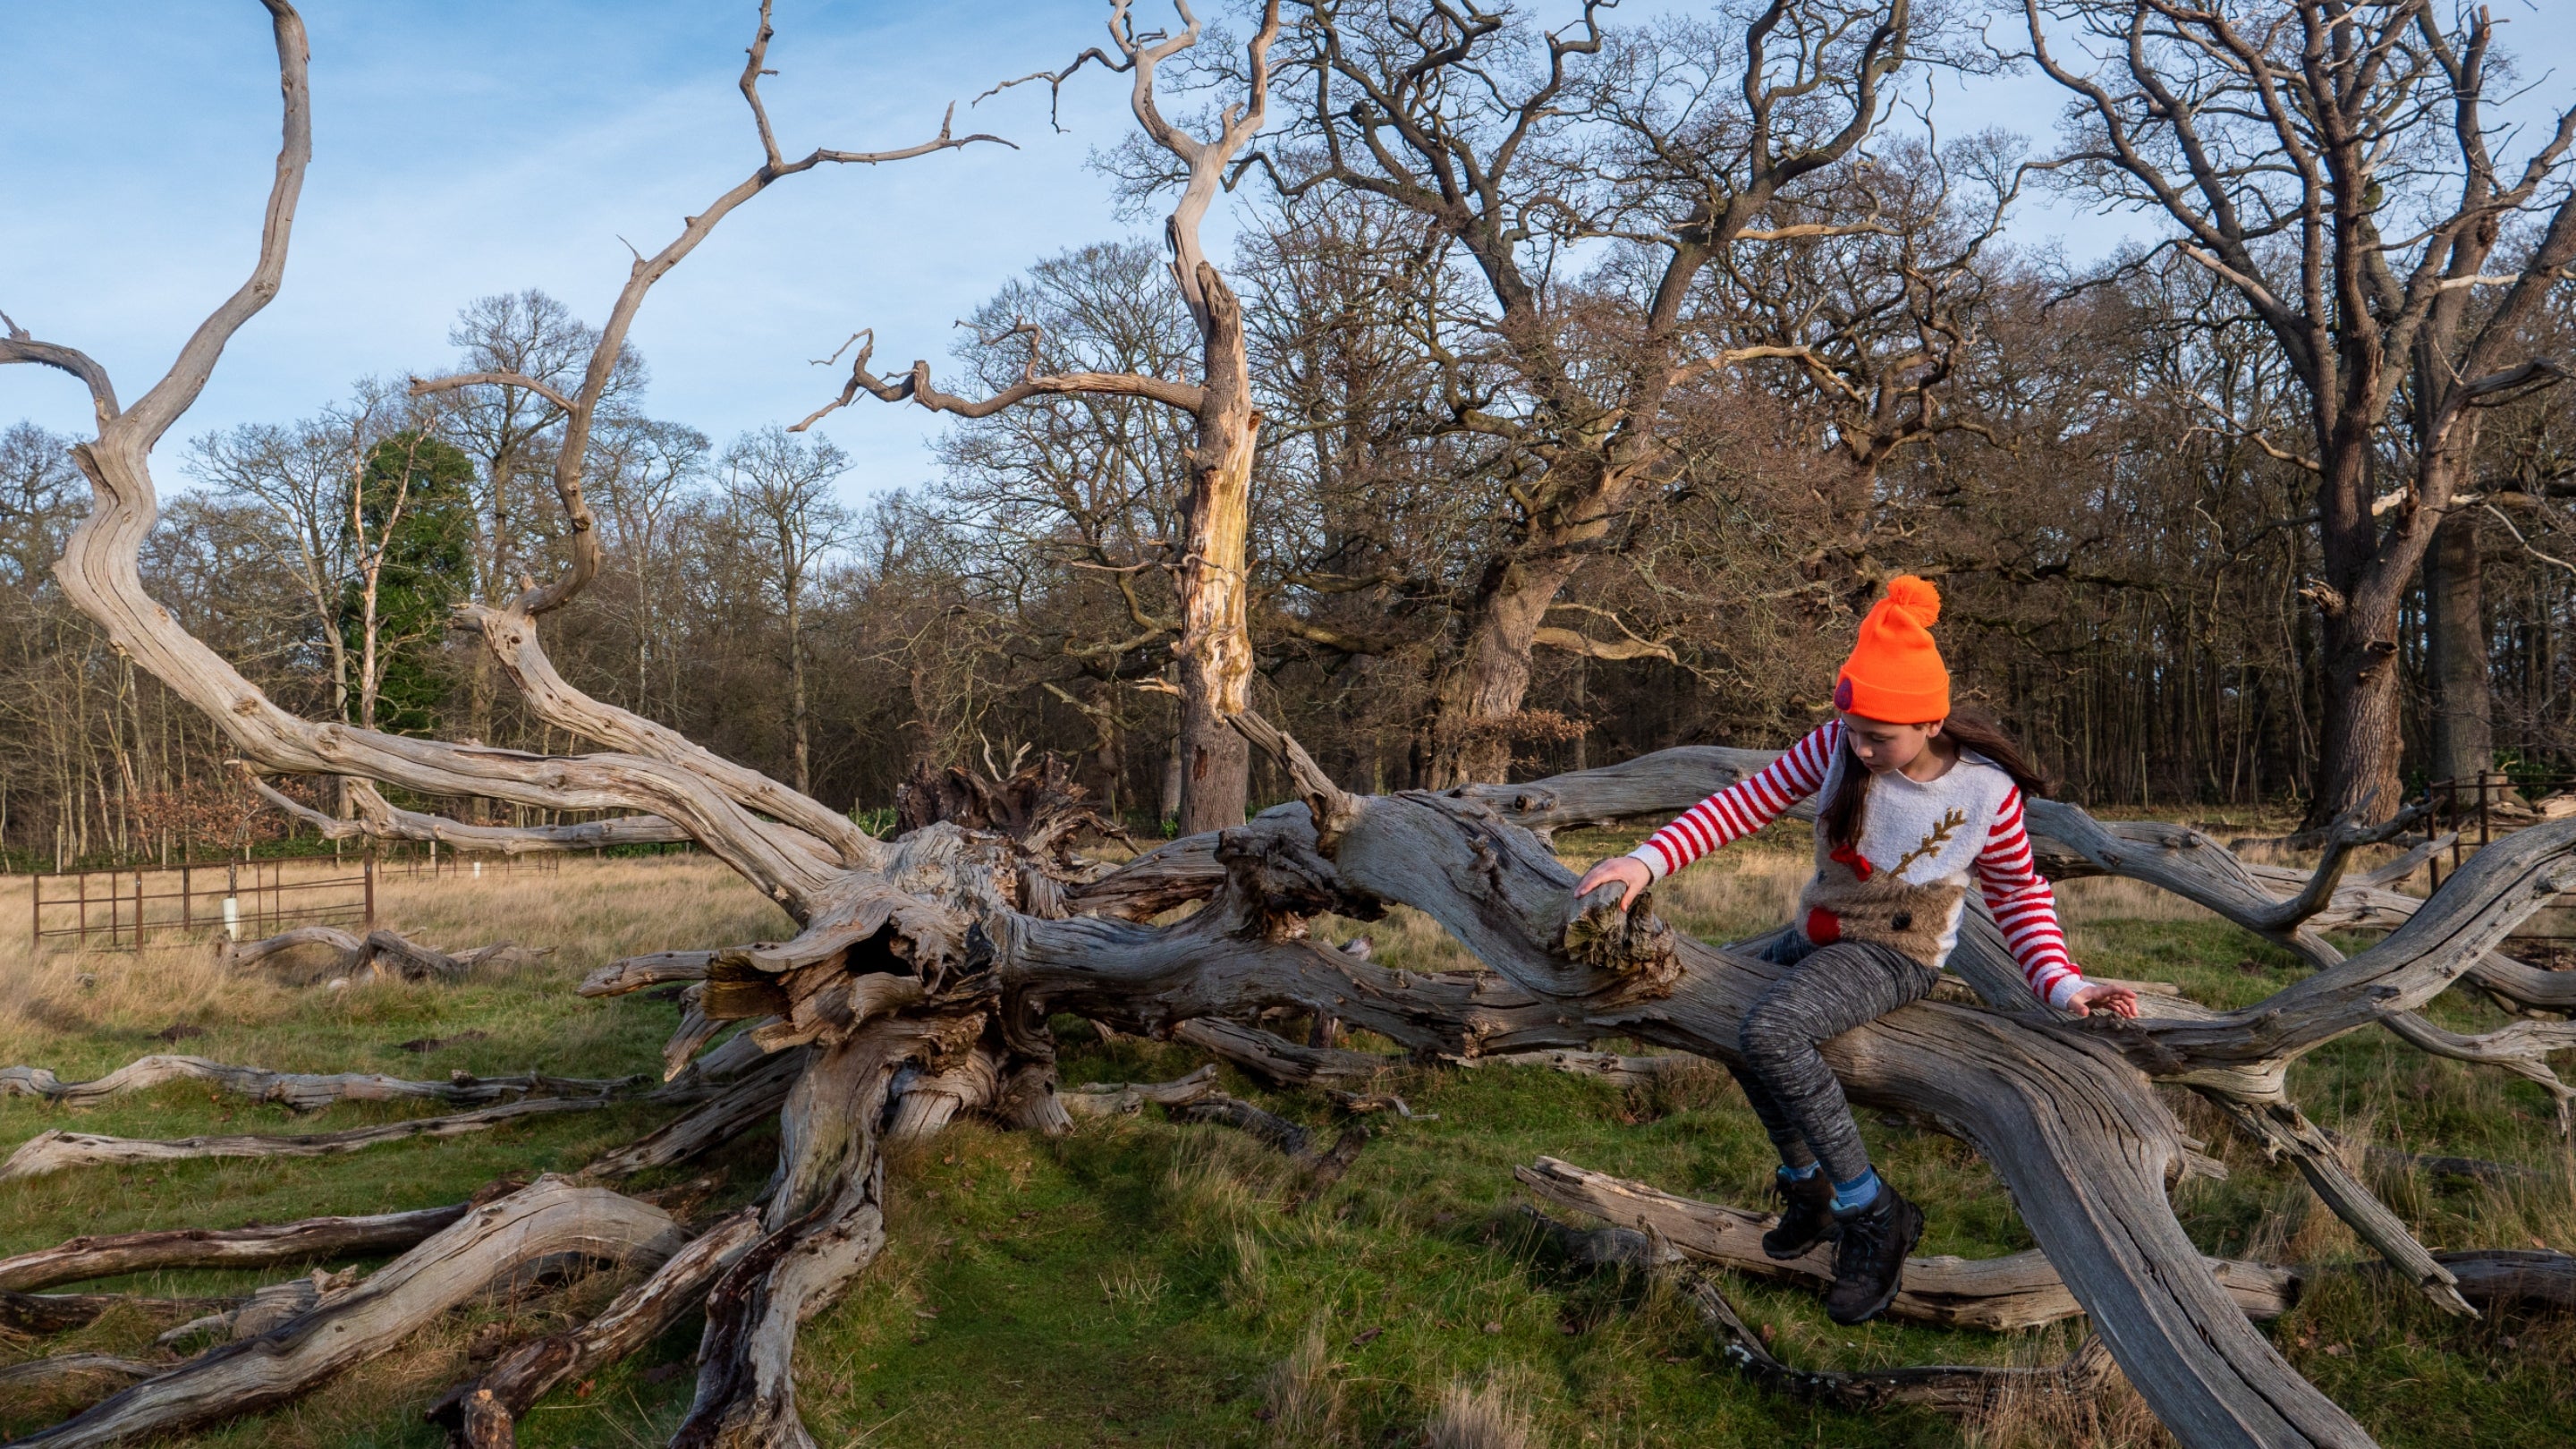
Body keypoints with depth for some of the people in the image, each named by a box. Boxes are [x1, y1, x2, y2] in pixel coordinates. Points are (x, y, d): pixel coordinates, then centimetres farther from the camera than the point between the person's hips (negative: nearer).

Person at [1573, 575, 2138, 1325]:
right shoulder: (1838, 745, -13)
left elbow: (2021, 895, -5)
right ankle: (1807, 1186, 39)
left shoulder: (1985, 791, -19)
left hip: (1895, 955, -7)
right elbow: (1748, 801, -13)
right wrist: (1649, 861, -25)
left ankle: (1872, 1214, -16)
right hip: (1819, 935, 7)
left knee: (1770, 1032, -32)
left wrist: (2062, 986, -21)